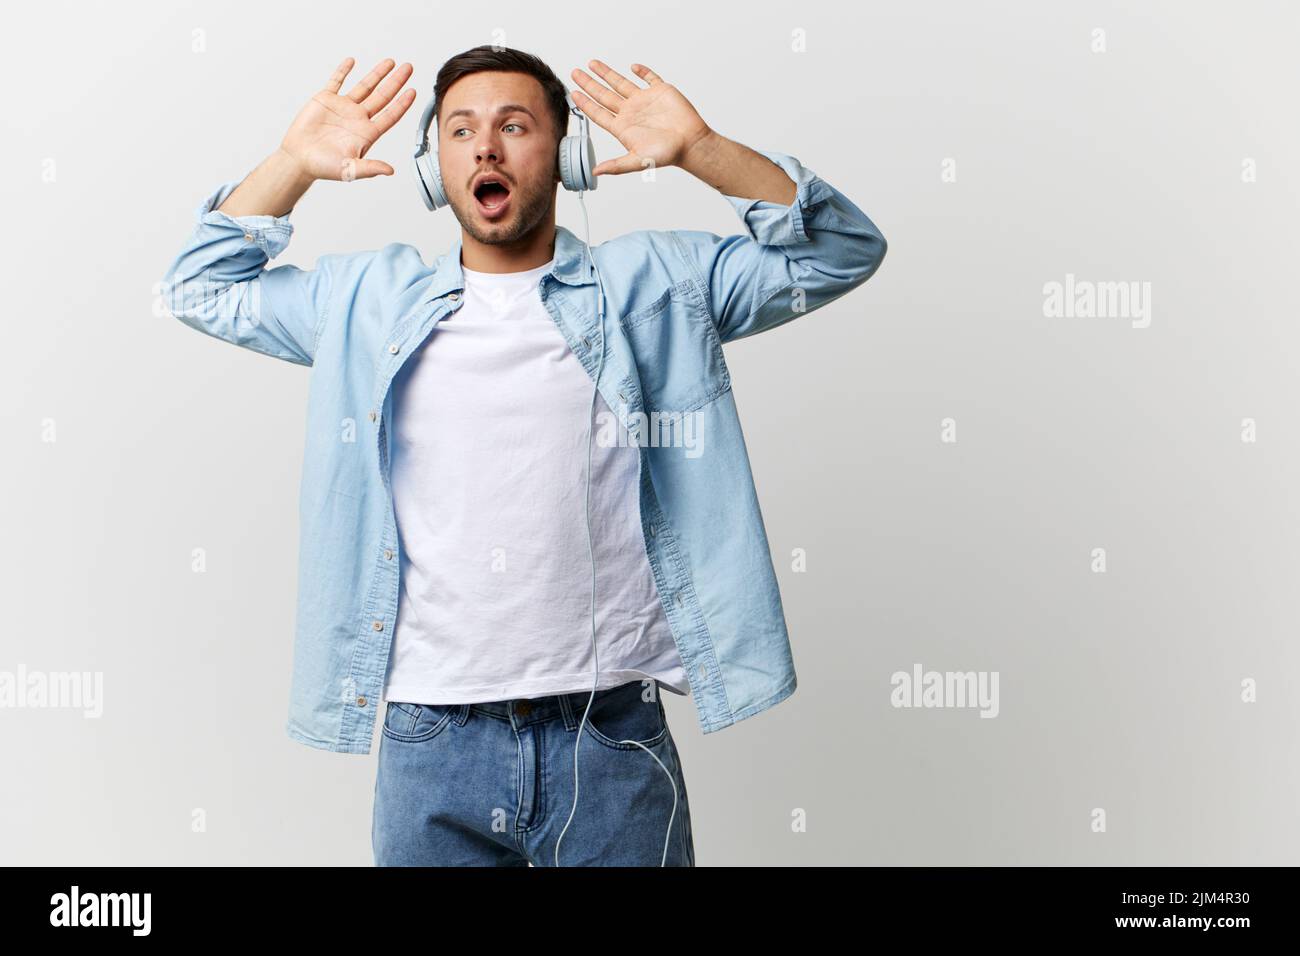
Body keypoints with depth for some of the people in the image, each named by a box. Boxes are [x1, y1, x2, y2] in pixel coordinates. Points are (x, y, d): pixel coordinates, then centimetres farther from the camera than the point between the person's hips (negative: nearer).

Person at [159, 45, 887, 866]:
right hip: (428, 739, 2)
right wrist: (295, 163, 7)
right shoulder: (369, 299, 13)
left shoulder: (651, 283, 6)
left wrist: (697, 149, -8)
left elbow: (839, 251, 3)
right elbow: (203, 288, 19)